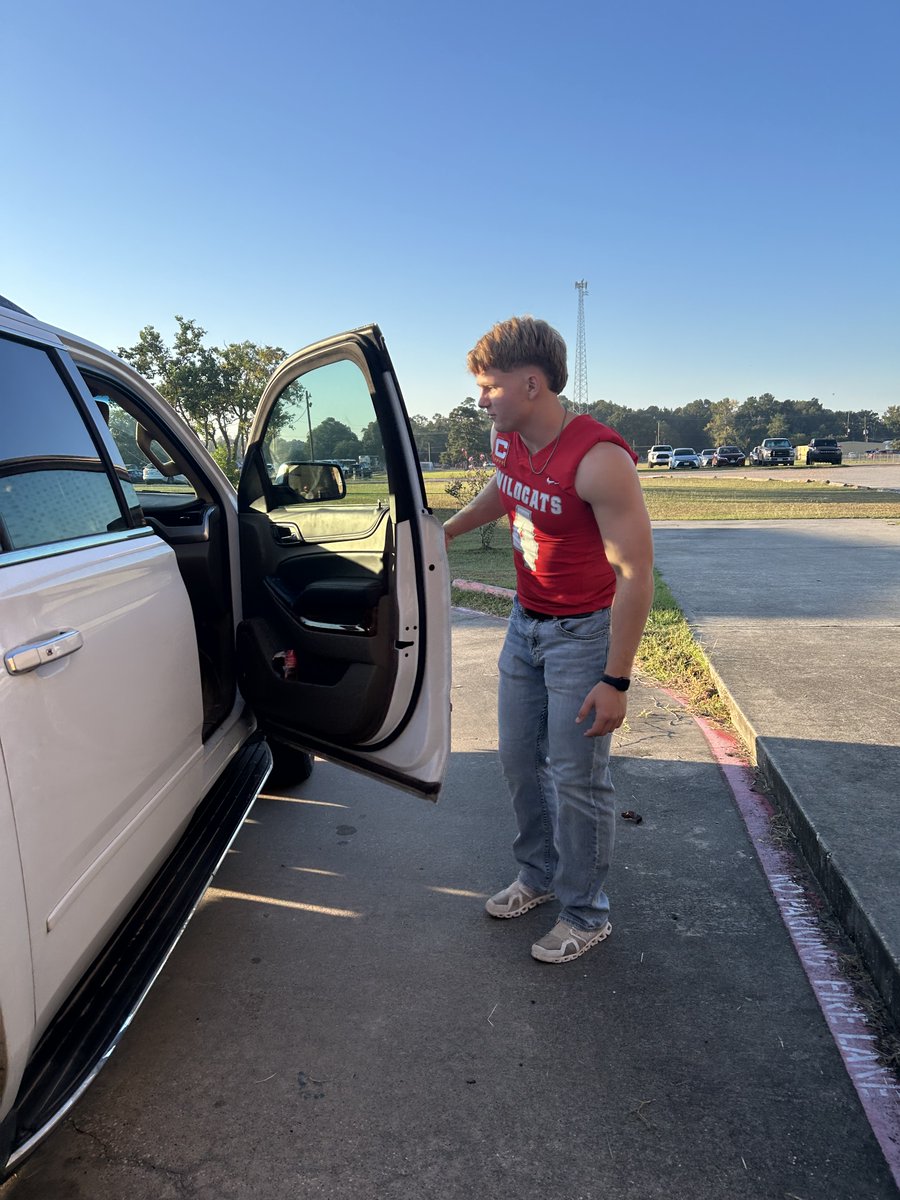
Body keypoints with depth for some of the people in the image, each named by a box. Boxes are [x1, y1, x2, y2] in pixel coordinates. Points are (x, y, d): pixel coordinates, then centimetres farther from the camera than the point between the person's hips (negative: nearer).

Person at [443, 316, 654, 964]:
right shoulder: (507, 440, -4)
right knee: (520, 759, 17)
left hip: (584, 633, -7)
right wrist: (443, 530, 25)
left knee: (576, 777, 2)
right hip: (526, 623, 8)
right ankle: (538, 876, 39)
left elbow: (635, 574, -25)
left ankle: (586, 915, 23)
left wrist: (615, 680, -24)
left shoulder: (599, 460, -27)